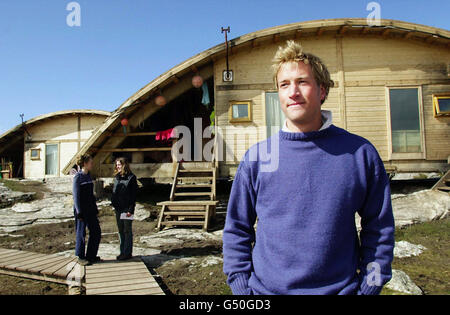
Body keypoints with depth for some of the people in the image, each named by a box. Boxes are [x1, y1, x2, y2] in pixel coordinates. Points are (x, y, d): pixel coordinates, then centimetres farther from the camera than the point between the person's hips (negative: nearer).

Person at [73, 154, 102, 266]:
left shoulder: (88, 176, 12)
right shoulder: (78, 177, -11)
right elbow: (76, 196, -14)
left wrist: (95, 209, 16)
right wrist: (79, 212, -17)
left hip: (90, 209, 8)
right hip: (82, 209, -8)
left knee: (96, 232, 9)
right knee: (81, 233, 3)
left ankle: (91, 256, 21)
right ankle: (81, 257, 16)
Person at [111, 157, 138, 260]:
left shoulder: (131, 177, -9)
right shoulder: (116, 177, 11)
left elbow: (134, 195, -11)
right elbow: (114, 192, 17)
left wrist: (130, 210, -16)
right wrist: (113, 203, 5)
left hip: (127, 208, -7)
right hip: (118, 208, 7)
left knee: (127, 231, 1)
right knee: (121, 231, 13)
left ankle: (128, 253, 8)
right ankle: (122, 252, 22)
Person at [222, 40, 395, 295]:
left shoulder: (361, 153, -5)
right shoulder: (256, 157, -5)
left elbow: (379, 230, 2)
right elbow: (236, 230, 1)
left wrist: (367, 288, -2)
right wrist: (242, 288, -4)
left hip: (341, 288, 0)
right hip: (266, 288, 1)